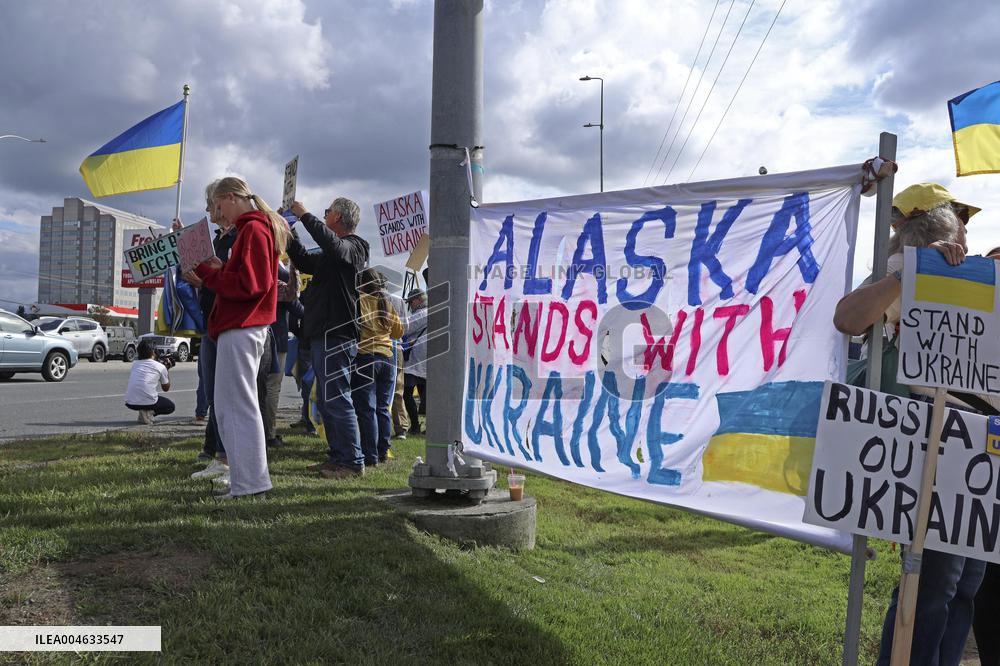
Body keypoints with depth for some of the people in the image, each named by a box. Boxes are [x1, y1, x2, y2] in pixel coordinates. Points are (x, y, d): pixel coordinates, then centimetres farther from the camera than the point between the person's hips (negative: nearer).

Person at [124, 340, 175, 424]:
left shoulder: (135, 364, 15)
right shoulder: (161, 367, 3)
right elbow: (166, 388, 16)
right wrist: (167, 369, 25)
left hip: (129, 403, 6)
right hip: (148, 402, -6)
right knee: (170, 406, 22)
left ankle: (143, 411, 11)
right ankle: (149, 412, -3)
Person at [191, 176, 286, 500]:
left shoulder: (253, 230, -11)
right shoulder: (256, 228, 21)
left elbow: (249, 284, -19)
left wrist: (208, 272, -10)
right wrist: (219, 268, 7)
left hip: (240, 329, -11)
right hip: (244, 326, 11)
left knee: (239, 405, -8)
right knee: (229, 406, 14)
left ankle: (249, 482, -3)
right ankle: (244, 478, 19)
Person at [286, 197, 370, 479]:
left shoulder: (352, 247, -9)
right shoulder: (332, 253, 22)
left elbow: (331, 242, -31)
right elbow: (306, 263, 35)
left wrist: (304, 215, -19)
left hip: (335, 336, -11)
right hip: (324, 336, 11)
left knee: (336, 399, -10)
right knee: (327, 401, 15)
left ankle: (352, 462, -6)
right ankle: (337, 457, 22)